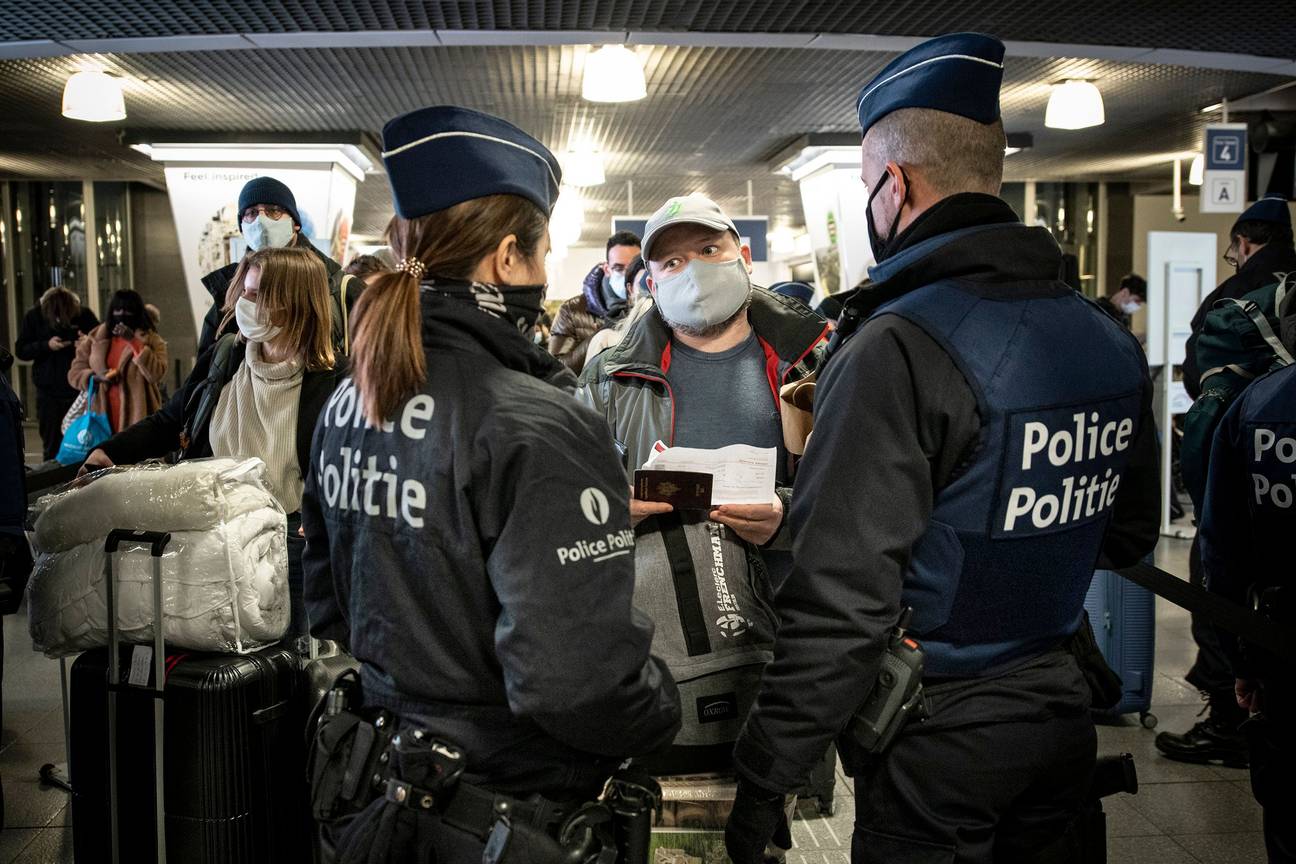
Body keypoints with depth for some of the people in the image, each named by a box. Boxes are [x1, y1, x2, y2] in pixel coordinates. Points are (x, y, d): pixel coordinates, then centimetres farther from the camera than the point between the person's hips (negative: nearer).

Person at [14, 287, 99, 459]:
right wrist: (47, 345, -17)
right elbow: (20, 351, 0)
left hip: (80, 389, -1)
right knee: (52, 447, 7)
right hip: (49, 392, 1)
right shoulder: (34, 316, -1)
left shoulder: (84, 314, -4)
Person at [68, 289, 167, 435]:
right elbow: (74, 373, 13)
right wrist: (97, 377, -8)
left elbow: (156, 374, -13)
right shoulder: (95, 338, 13)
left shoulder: (151, 340, 3)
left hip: (137, 421, -3)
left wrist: (133, 341, -17)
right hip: (103, 420, 3)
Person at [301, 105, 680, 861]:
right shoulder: (537, 428, -25)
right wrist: (665, 709, -12)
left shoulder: (348, 408, 0)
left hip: (382, 790, 7)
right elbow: (578, 683, -31)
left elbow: (328, 600, 10)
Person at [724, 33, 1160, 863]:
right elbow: (1130, 534, 13)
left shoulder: (896, 351, -23)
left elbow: (841, 604, -26)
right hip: (1062, 710, 7)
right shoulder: (1111, 341, 1)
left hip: (937, 742, -7)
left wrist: (761, 782, -18)